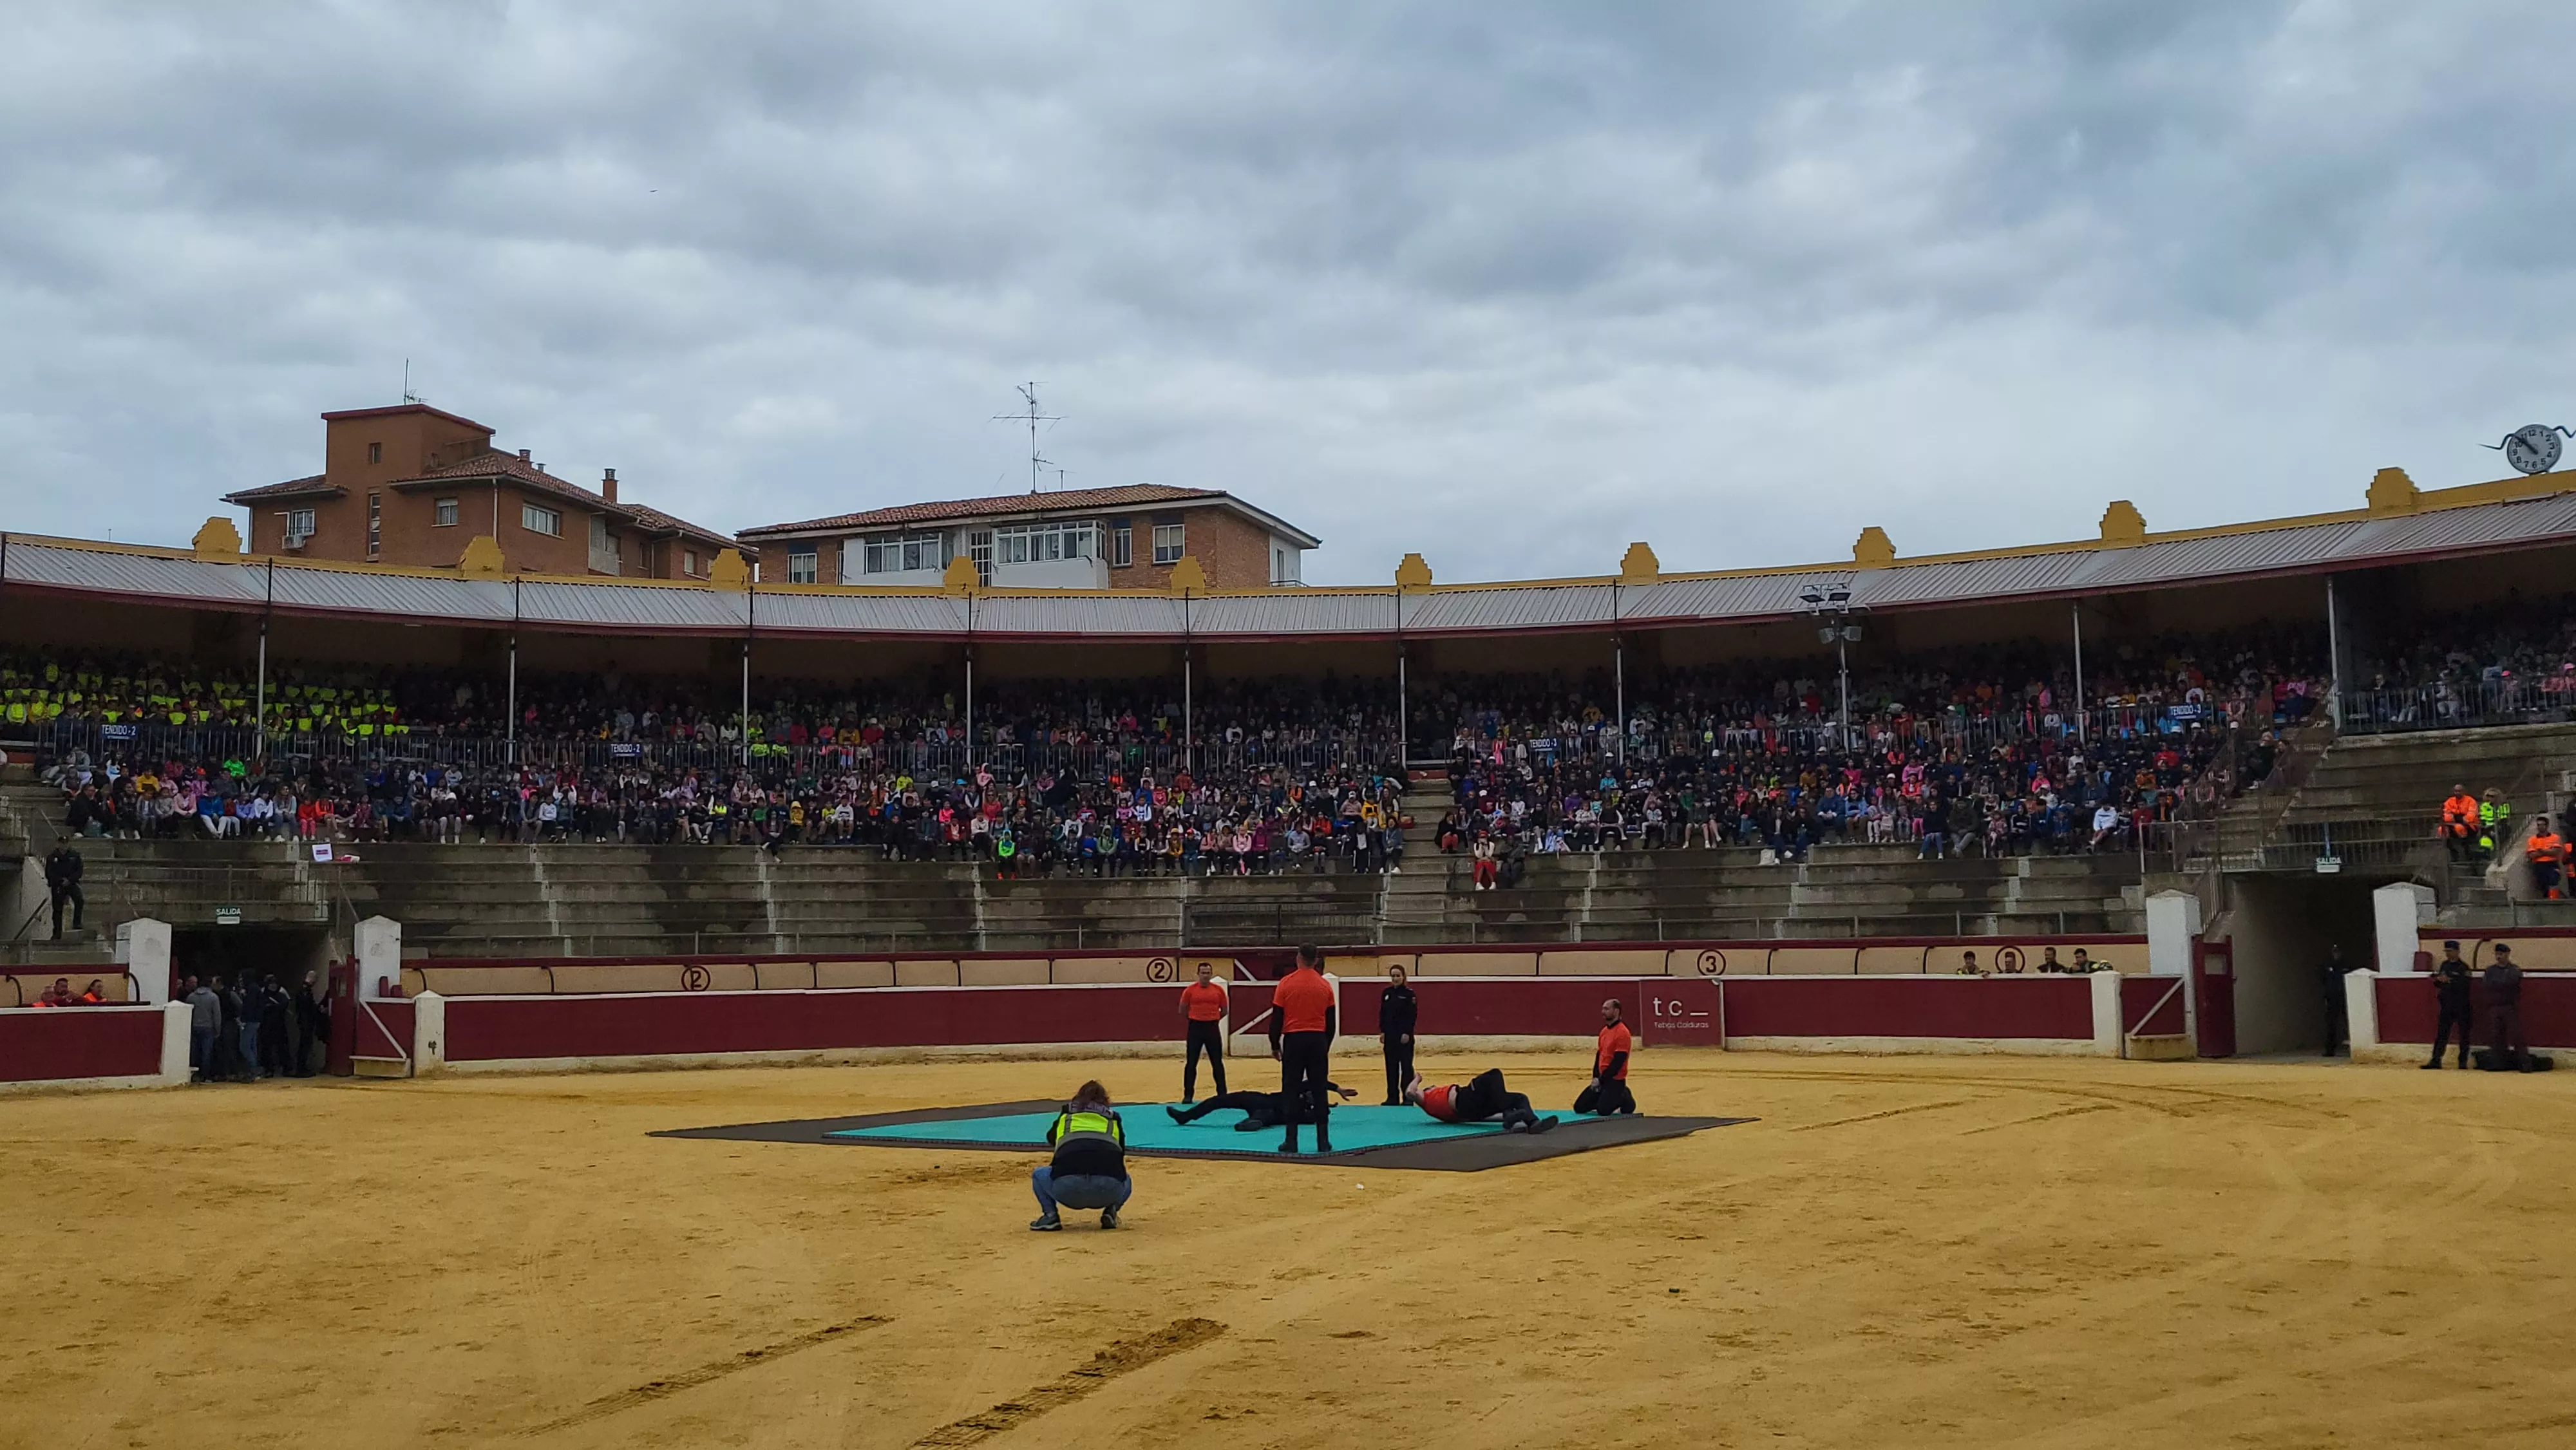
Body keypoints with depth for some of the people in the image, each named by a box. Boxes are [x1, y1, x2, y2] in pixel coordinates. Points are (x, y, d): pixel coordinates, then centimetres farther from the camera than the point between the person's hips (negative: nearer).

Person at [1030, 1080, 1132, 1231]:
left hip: (1068, 1188, -1)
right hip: (1109, 1189, 1)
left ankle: (1050, 1216, 7)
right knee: (1126, 1181, 38)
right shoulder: (1113, 1119, 28)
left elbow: (1051, 1140, 47)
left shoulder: (1065, 1116, 28)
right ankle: (1111, 1211, 9)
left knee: (1039, 1174, 31)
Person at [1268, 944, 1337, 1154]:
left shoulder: (1286, 983, -5)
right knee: (1318, 1090, 7)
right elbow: (1331, 1020, 9)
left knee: (1291, 1091, 3)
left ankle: (1291, 1141, 1)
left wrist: (1275, 1046, 7)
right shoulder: (1325, 986, 3)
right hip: (1318, 1041, 2)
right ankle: (1323, 1141, 6)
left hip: (1294, 1041, -2)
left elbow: (1276, 1018, -3)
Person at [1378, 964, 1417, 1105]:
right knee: (1391, 1066, 7)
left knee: (1406, 1066, -2)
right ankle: (1393, 1098, 13)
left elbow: (1412, 1015, -9)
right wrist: (1382, 1031, 3)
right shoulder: (1386, 993, 8)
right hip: (1390, 1034, 5)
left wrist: (1407, 1033, -15)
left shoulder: (1409, 993, -6)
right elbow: (1382, 1013, 10)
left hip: (1404, 1035, -5)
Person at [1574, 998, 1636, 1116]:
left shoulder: (1622, 1033, -16)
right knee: (1579, 1107, 3)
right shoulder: (1604, 1031, 11)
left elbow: (1618, 1062, -20)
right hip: (1601, 1079, 8)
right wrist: (1595, 1078, 1)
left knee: (1603, 1110, -22)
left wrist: (1601, 1080, -19)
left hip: (1615, 1080, -8)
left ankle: (1626, 1100, 8)